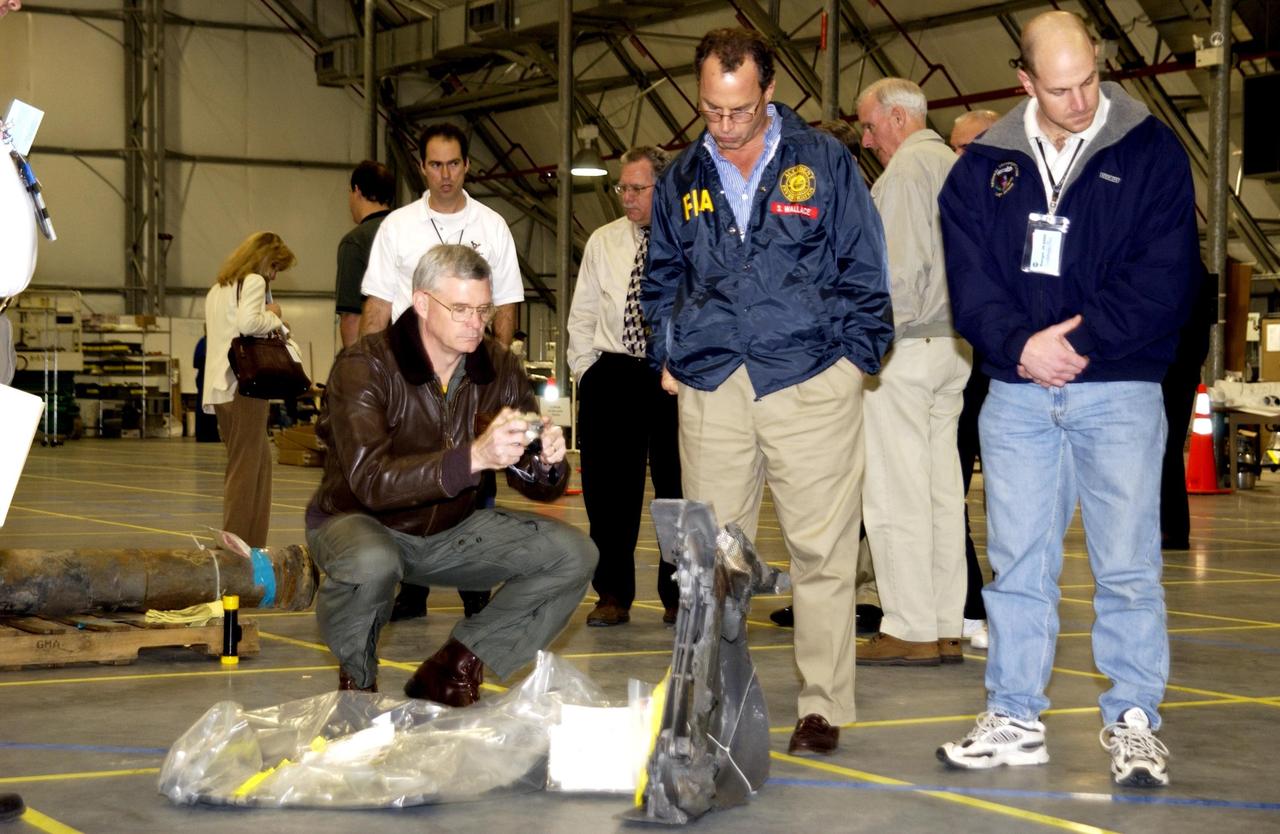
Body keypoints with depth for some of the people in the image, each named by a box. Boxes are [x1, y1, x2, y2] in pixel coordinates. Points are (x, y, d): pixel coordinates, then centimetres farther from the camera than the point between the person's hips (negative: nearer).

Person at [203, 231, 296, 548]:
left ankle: (253, 542, 16)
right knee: (245, 468, -5)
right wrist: (274, 317, -3)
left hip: (219, 386, 9)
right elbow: (247, 323, -21)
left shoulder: (218, 289, 23)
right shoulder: (253, 281, -5)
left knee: (261, 459, 16)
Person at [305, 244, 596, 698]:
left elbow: (537, 485, -2)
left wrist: (548, 464, -28)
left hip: (451, 531, 5)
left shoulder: (499, 368, -6)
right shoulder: (364, 367, -21)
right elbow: (370, 480, -35)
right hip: (361, 522, -5)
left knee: (573, 555, -10)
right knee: (371, 563, -40)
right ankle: (356, 682, -7)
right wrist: (473, 457, -46)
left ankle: (449, 673, -1)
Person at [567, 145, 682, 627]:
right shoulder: (602, 242, 12)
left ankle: (678, 595, 12)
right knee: (608, 488, 1)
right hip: (612, 373, 3)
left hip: (677, 375, -3)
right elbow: (582, 314, 15)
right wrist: (584, 368, 5)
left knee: (677, 485, 1)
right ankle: (613, 595, 9)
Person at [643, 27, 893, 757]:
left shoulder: (823, 162, 4)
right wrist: (667, 360, 12)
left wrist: (856, 356, -1)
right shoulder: (683, 179, 14)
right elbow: (662, 279, 23)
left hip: (812, 382, -3)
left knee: (822, 552, -3)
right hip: (711, 388, 3)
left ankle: (825, 705, 4)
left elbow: (865, 269, 6)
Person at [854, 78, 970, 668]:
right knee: (942, 490, 8)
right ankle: (947, 629, 10)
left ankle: (910, 630, -6)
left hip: (906, 347, -9)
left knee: (897, 493, -6)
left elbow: (899, 270, -17)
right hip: (953, 347, 9)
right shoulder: (956, 167, 19)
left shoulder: (904, 169, -9)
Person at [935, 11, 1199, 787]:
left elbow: (1166, 275, -7)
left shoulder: (1151, 152, -1)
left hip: (1119, 392, -3)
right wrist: (1020, 343, -13)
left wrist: (1082, 340, -14)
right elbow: (968, 276, 4)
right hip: (1016, 393, 3)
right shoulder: (984, 166, 8)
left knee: (1128, 566, -2)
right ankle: (1016, 719, 17)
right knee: (1018, 563, 8)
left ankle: (1134, 721, 7)